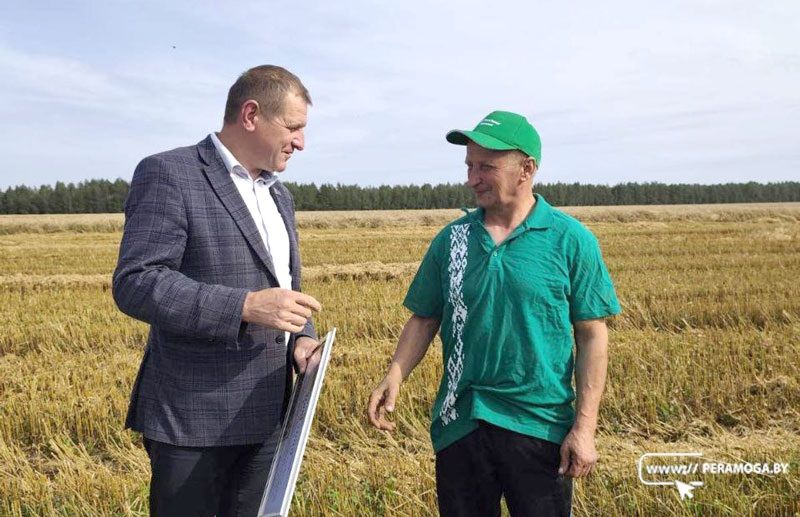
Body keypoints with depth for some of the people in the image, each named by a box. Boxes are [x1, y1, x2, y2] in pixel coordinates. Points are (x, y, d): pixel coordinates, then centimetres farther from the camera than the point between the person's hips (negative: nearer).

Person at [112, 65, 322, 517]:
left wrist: (302, 338, 0)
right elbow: (135, 284, -18)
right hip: (194, 419, -7)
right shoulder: (169, 174, -10)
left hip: (266, 416, 7)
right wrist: (245, 307, -27)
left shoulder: (280, 195, 15)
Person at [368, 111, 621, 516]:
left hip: (540, 427, -3)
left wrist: (585, 427, -9)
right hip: (460, 423, 3)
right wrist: (395, 376, -9)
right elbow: (424, 319, 8)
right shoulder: (451, 239, 4)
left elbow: (592, 335, -4)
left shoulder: (571, 241, -5)